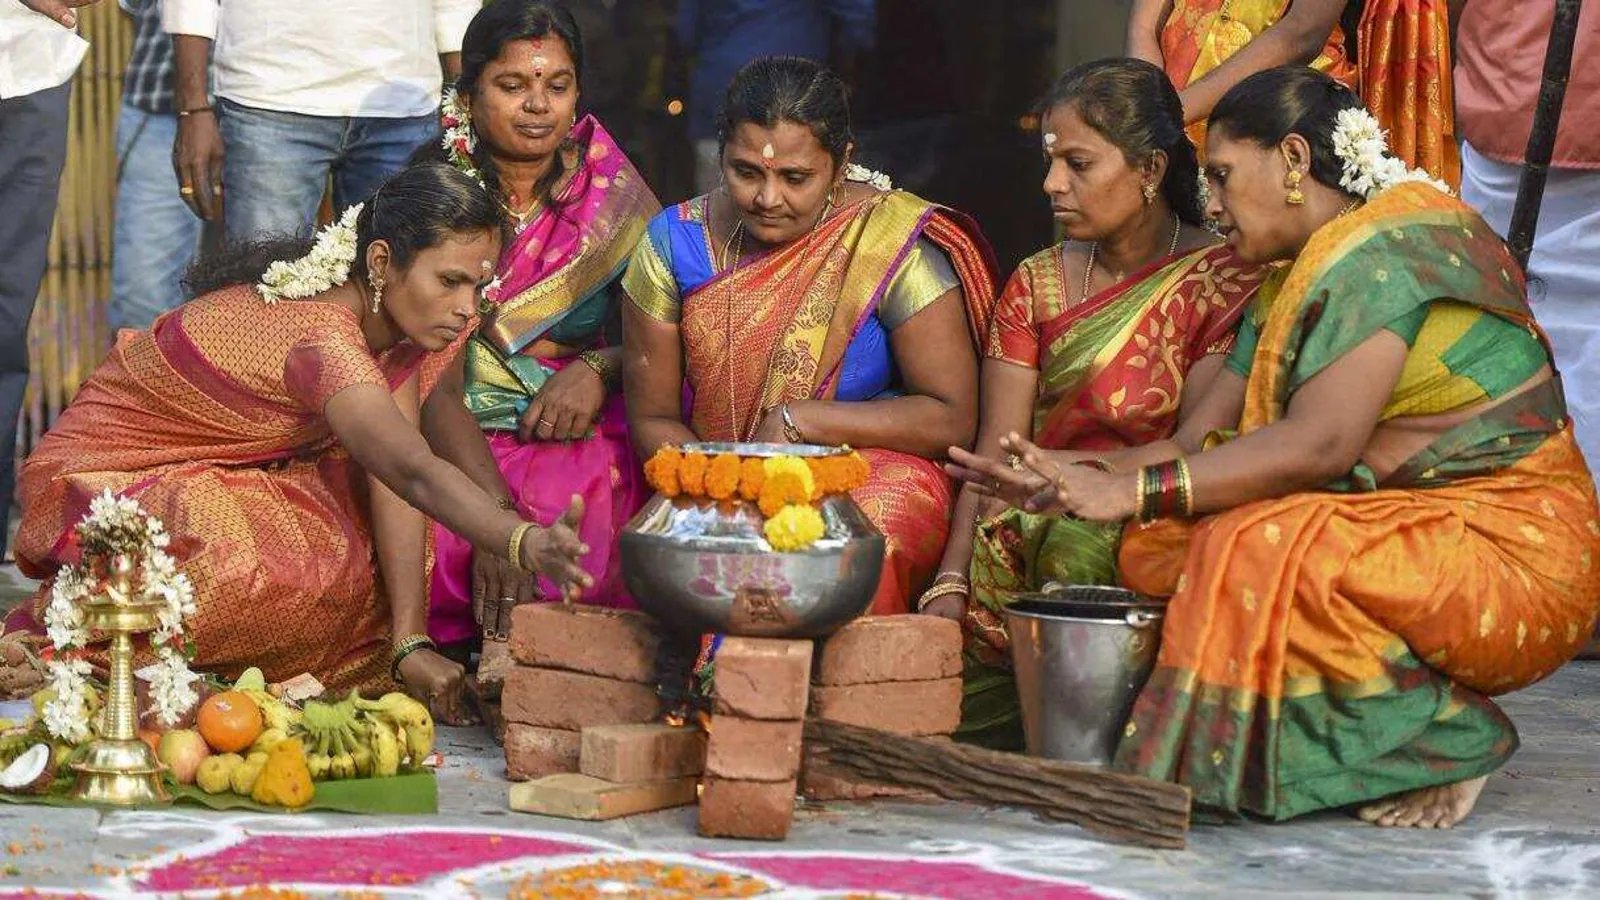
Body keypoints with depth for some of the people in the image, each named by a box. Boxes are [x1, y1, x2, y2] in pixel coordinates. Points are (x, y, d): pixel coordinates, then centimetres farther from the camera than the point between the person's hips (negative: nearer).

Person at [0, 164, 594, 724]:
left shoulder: (390, 316, -6)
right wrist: (526, 544, -64)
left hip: (231, 480, 8)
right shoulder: (319, 335, -33)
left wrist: (410, 644, -24)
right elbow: (415, 471, -48)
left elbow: (394, 484, -14)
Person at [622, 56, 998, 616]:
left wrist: (795, 421, -16)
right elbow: (653, 419, 5)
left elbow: (952, 419, -9)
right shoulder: (675, 244, 1)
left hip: (873, 472, -2)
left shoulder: (892, 245, -9)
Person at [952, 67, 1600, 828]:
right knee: (1159, 547, -7)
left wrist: (1132, 490, -26)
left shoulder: (1390, 250, -15)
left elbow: (1319, 445, -26)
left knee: (1262, 549, -31)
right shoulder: (1294, 287, 15)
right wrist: (1067, 484, -8)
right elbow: (1197, 442, 9)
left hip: (1511, 557, -9)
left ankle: (1448, 743, -11)